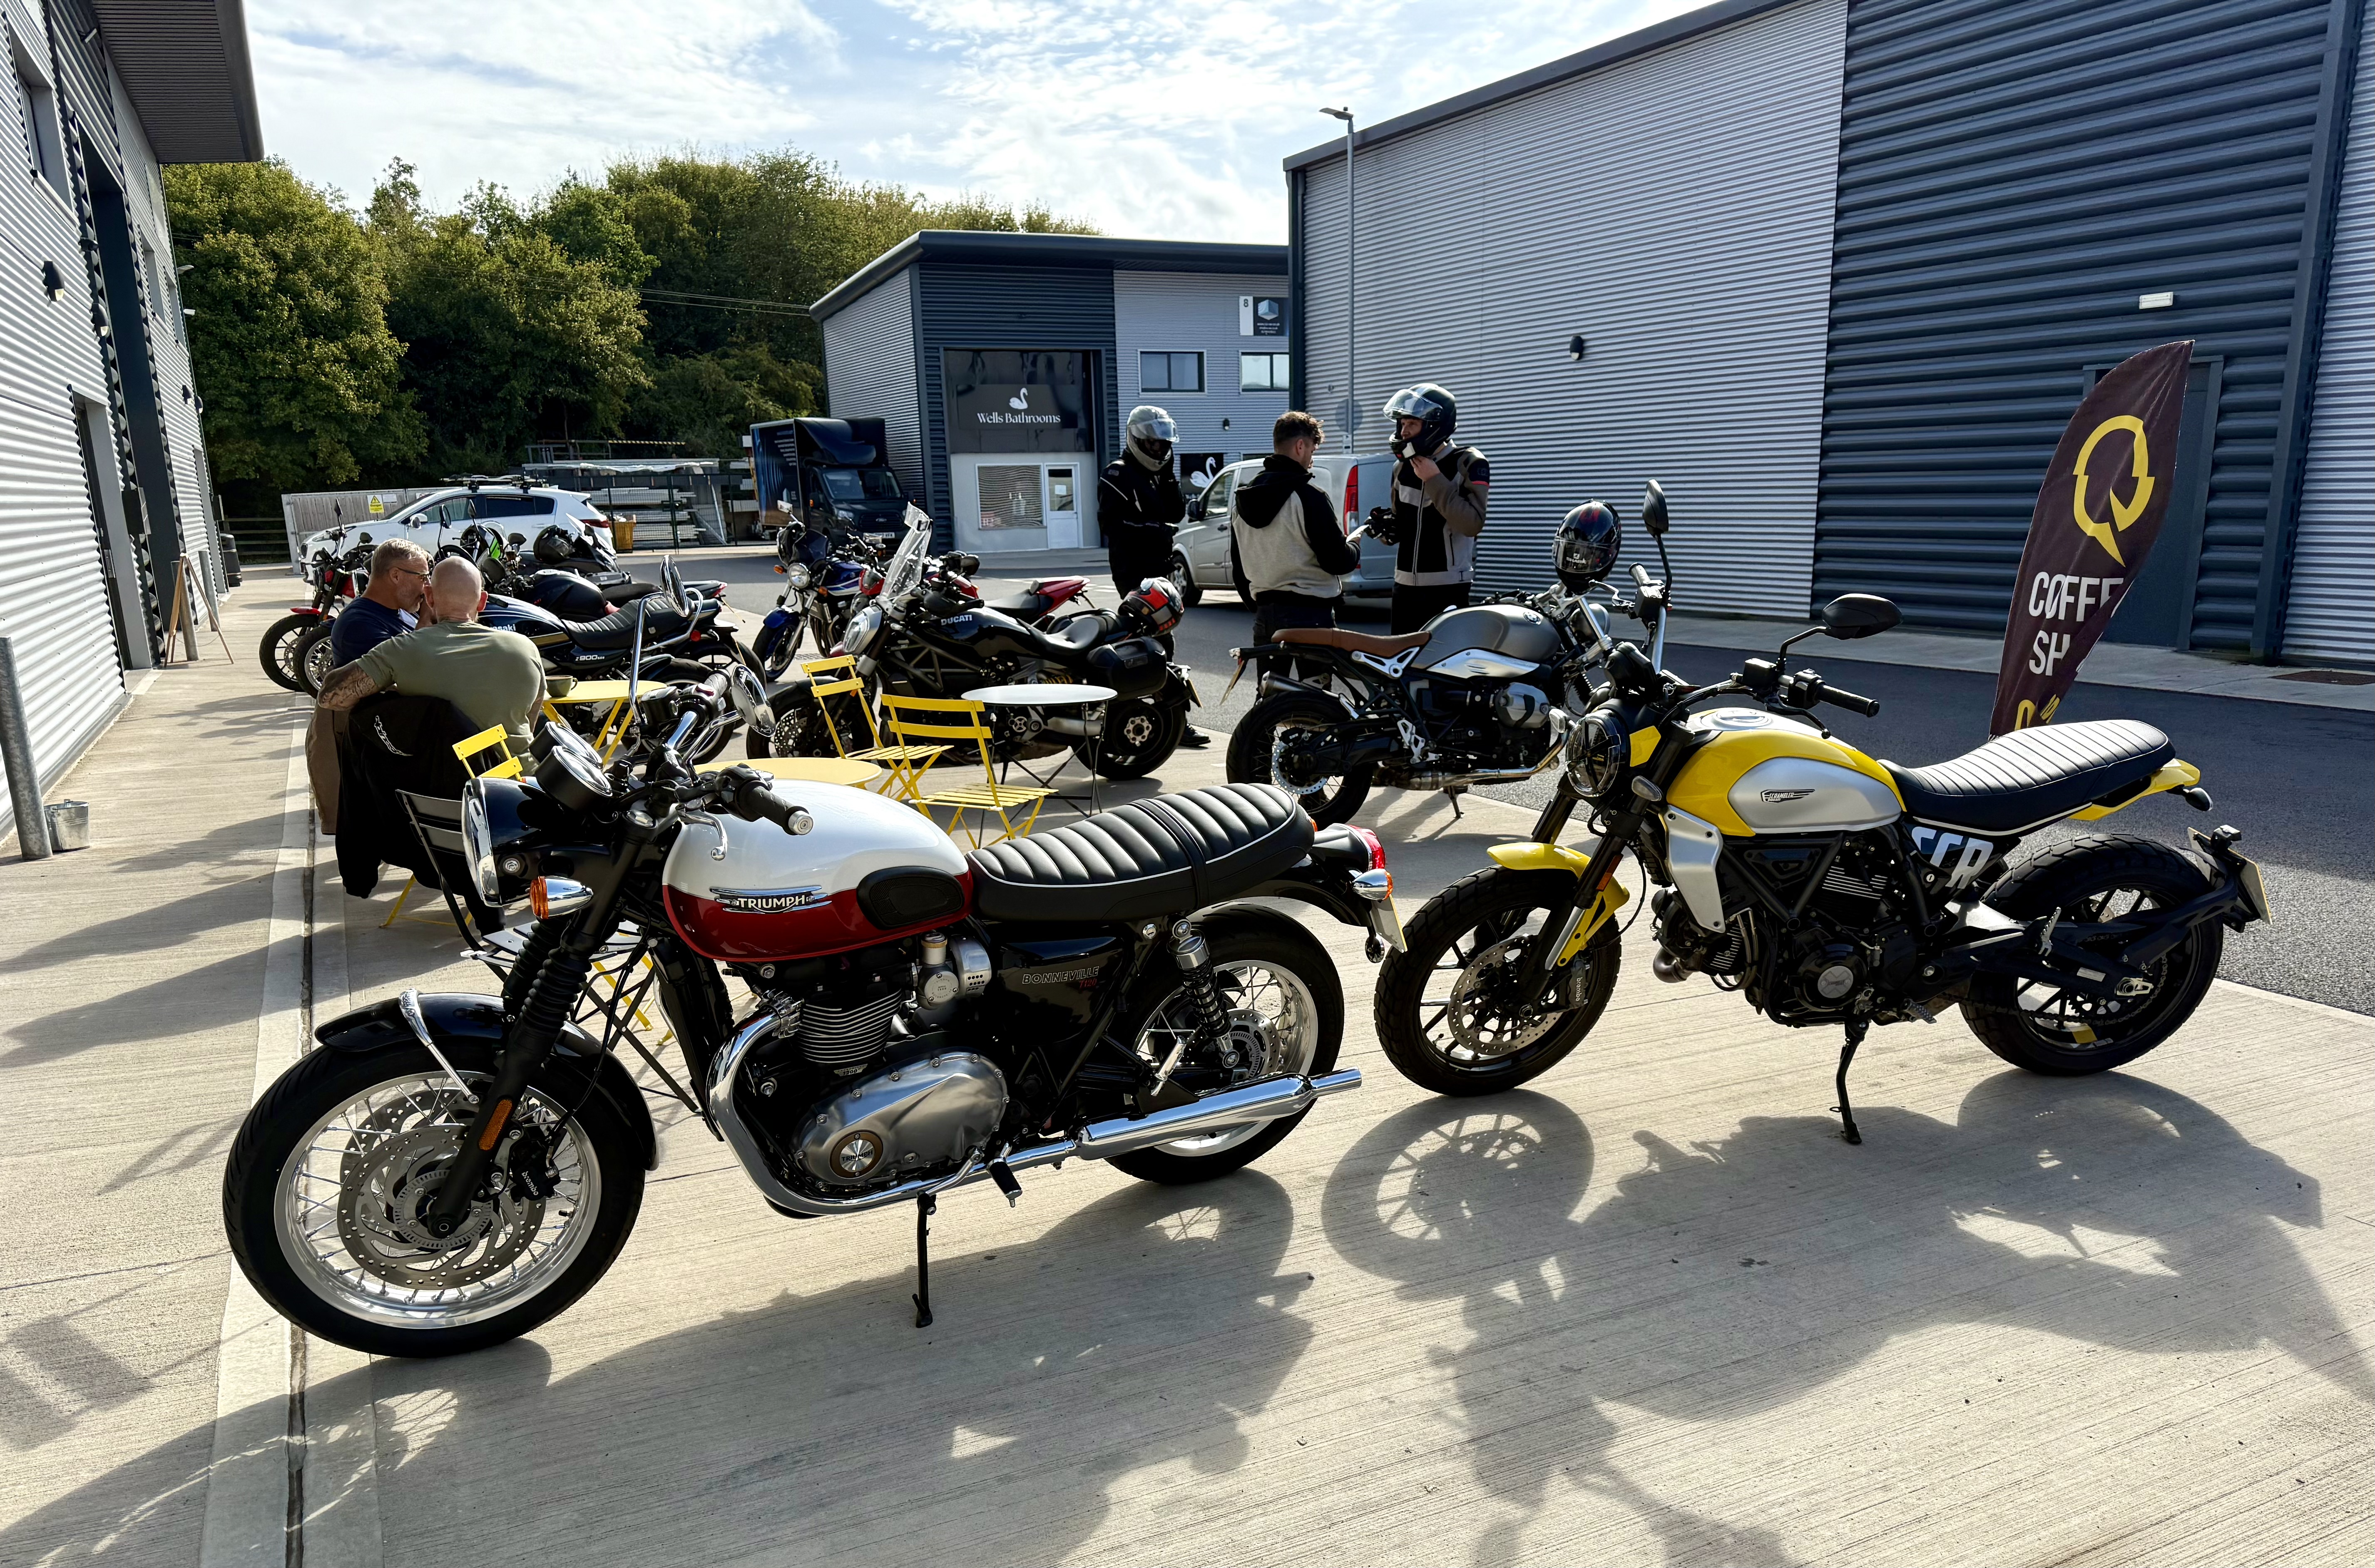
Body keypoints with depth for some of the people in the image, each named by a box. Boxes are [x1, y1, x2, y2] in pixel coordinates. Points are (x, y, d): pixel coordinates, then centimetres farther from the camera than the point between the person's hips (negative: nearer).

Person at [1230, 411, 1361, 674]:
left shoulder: (1241, 498, 9)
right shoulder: (1309, 497, -14)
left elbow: (1238, 567, 16)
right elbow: (1337, 561, -13)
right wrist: (1354, 548, 9)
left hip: (1264, 617, 7)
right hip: (1309, 614, -7)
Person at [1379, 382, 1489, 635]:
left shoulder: (1468, 464, -6)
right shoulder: (1403, 467, 13)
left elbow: (1472, 524, -19)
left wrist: (1435, 481, -16)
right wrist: (1386, 530, 0)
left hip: (1447, 587, -6)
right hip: (1405, 585, 6)